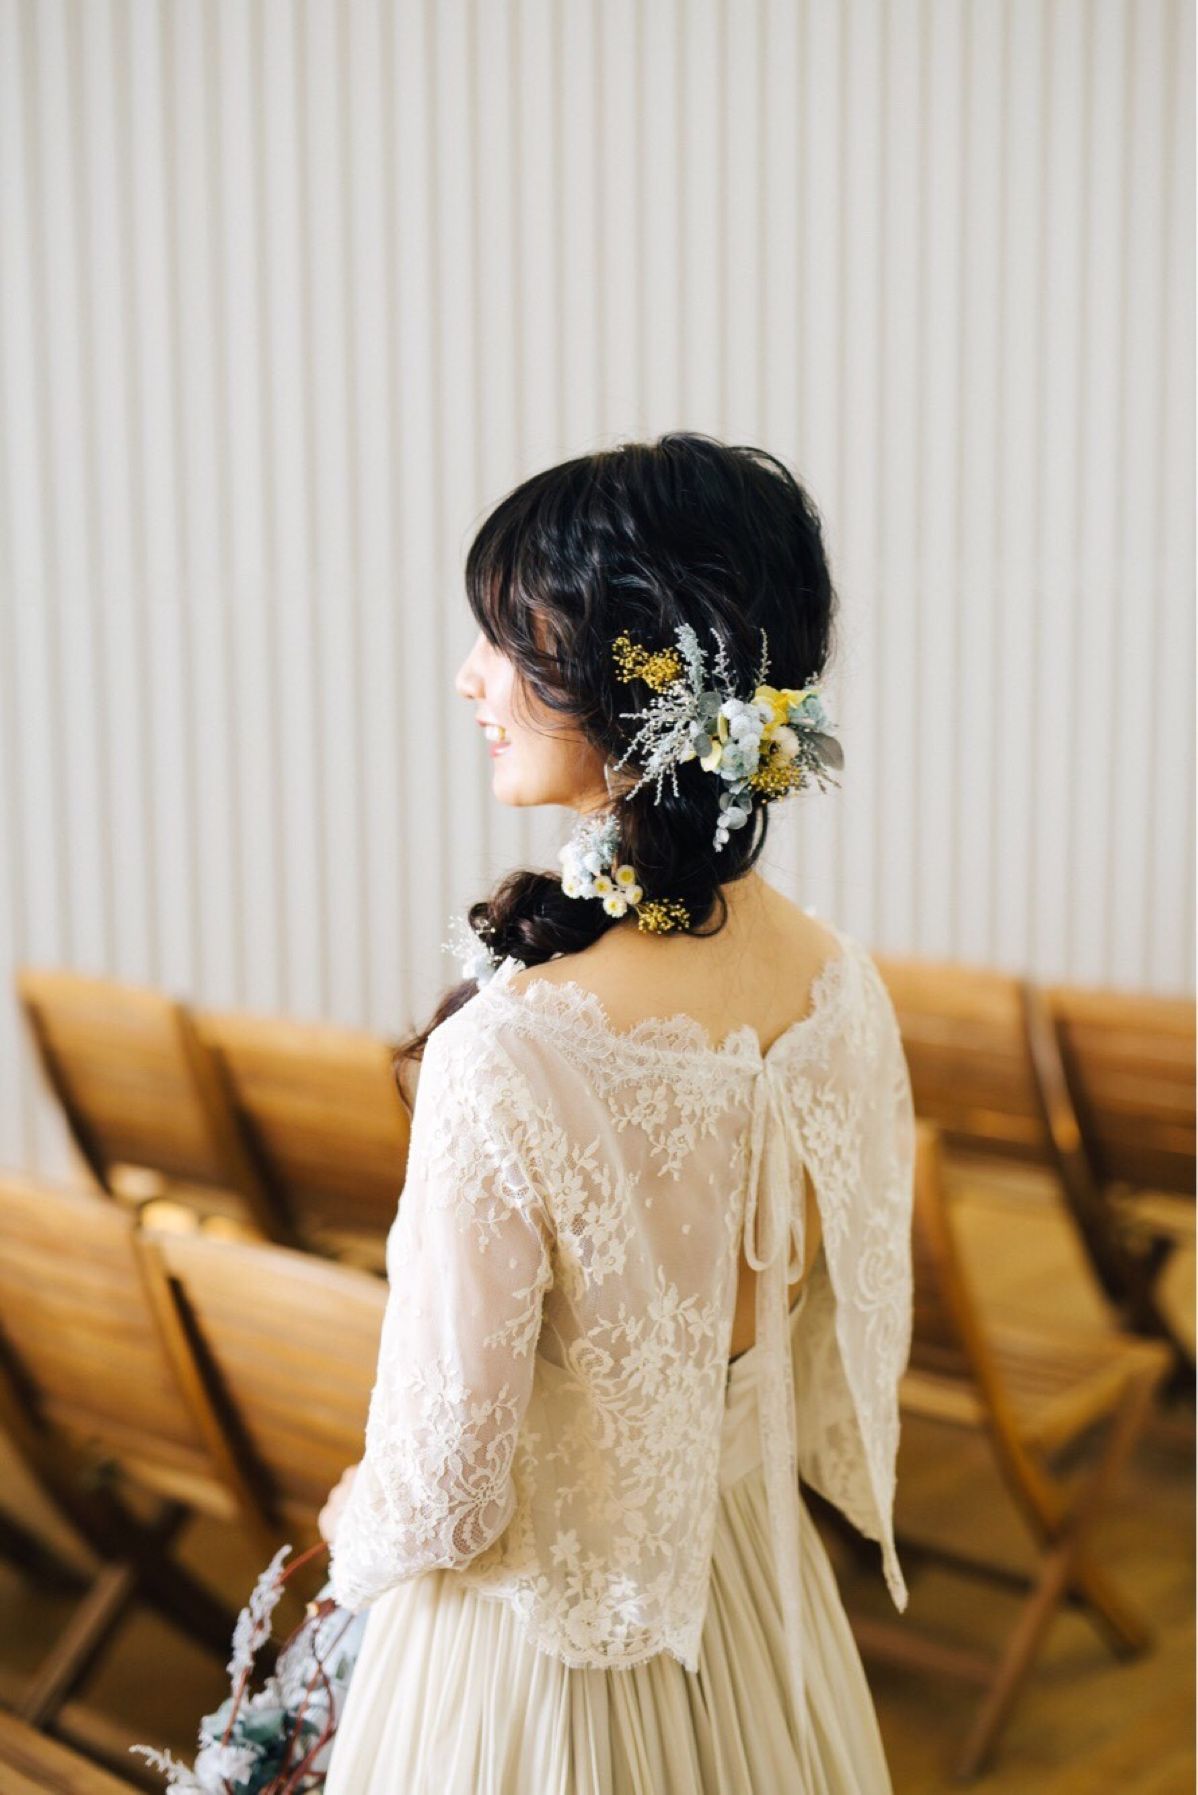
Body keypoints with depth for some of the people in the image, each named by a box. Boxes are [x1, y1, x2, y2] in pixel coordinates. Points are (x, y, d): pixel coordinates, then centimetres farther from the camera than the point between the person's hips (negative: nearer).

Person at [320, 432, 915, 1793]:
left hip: (544, 1628, -5)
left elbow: (440, 1478, -22)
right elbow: (858, 1339, 1)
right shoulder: (843, 990, -14)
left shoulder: (511, 1057, -33)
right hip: (757, 1605, 5)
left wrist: (356, 1525, 0)